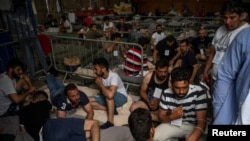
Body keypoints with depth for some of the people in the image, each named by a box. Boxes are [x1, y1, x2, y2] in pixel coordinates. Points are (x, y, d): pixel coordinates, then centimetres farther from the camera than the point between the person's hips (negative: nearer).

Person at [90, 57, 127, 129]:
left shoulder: (114, 76, -30)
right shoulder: (100, 76, -9)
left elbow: (110, 95, -45)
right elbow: (103, 92, 2)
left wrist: (100, 84, -30)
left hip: (121, 97, -7)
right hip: (107, 98, 8)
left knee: (109, 95, -40)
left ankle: (110, 121, -29)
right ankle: (111, 109, -10)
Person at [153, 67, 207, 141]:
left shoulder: (198, 92, -22)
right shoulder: (166, 93, -12)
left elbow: (201, 121, -23)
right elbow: (161, 117, -2)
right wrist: (171, 117, -25)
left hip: (192, 126, -2)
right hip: (172, 125, 2)